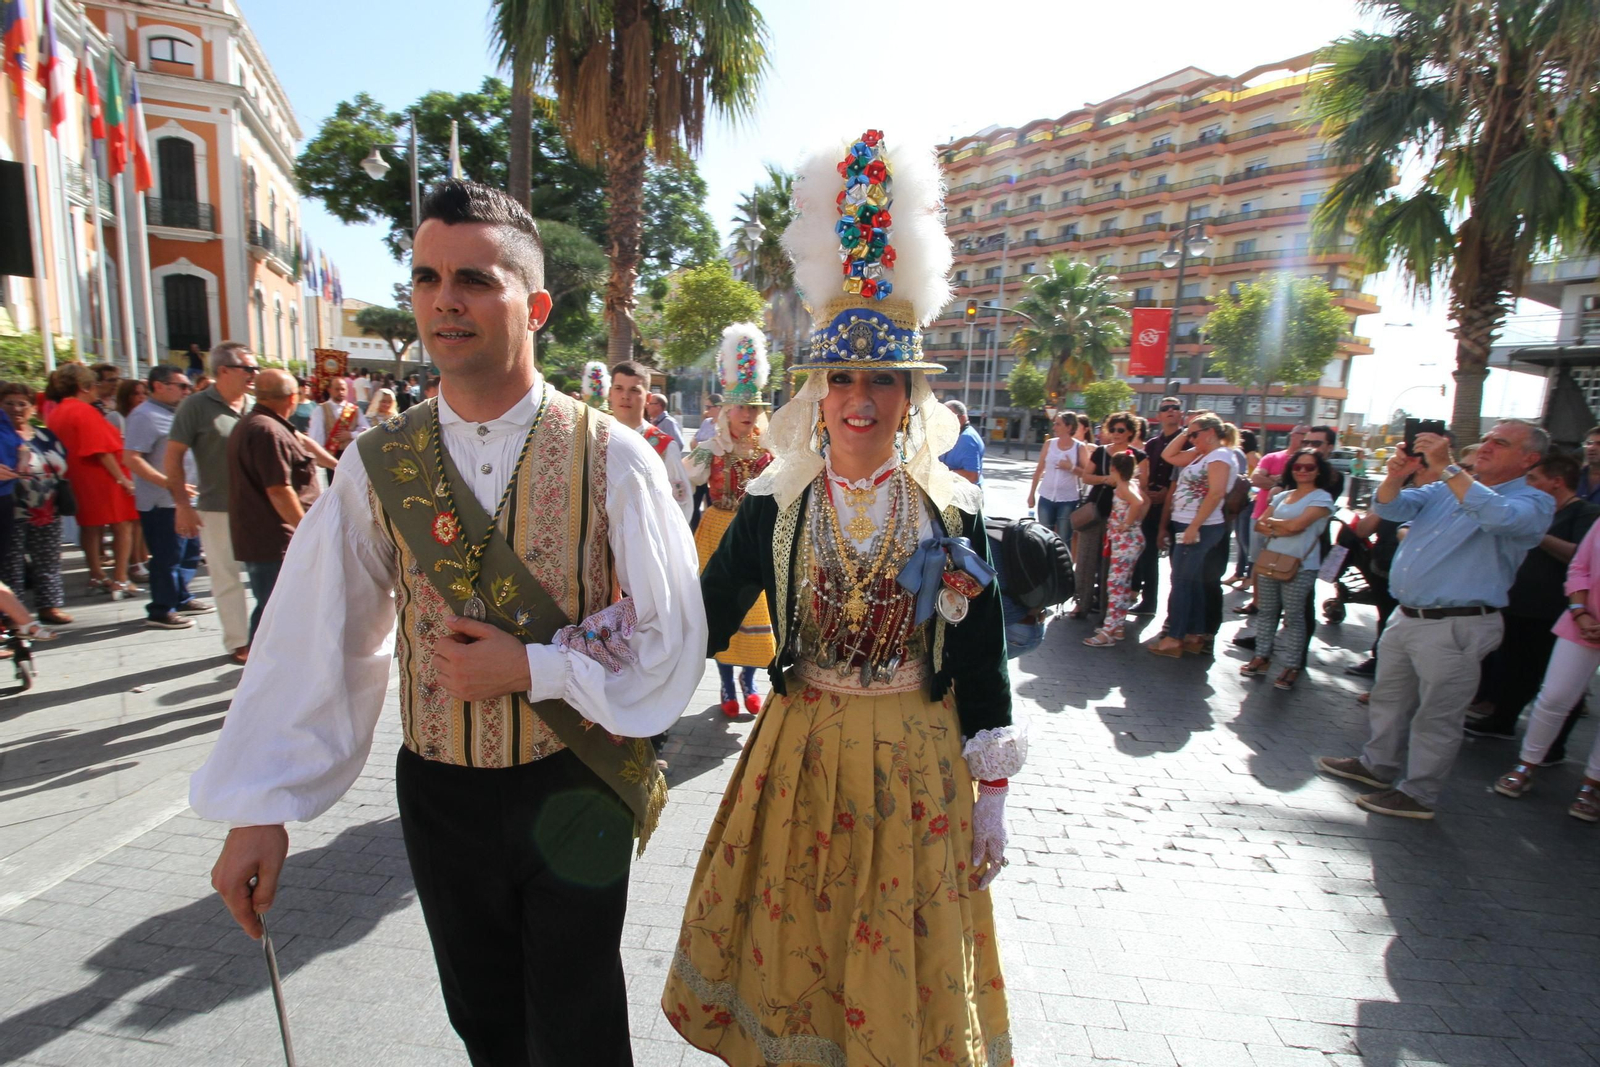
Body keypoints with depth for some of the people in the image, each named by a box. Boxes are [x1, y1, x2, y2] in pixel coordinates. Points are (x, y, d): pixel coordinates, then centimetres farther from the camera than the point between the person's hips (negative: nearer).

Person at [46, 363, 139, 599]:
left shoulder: (56, 413, 10)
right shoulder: (85, 411, -16)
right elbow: (101, 450, -20)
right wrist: (122, 478, -17)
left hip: (77, 480, 9)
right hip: (101, 478, -9)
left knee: (90, 527, 17)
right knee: (122, 527, -5)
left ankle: (97, 575, 27)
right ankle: (120, 581, -8)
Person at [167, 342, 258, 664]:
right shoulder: (196, 406, -5)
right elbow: (173, 458, -3)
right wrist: (182, 505, -8)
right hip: (217, 510, -3)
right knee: (227, 578, 5)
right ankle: (238, 642, 15)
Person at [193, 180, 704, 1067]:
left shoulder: (611, 460, -12)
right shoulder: (378, 467, -4)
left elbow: (670, 640, -11)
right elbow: (313, 640, -3)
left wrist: (529, 668, -19)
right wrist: (259, 809, -4)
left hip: (575, 793, -2)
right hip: (440, 795, 3)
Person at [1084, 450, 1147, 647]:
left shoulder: (1122, 487, -15)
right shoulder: (1133, 484, 11)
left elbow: (1138, 503, -32)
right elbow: (1146, 502, 22)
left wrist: (1127, 523, -22)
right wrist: (1137, 520, 13)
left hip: (1125, 541, -10)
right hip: (1131, 540, 10)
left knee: (1116, 584, -8)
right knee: (1123, 584, 15)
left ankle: (1108, 632, -7)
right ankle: (1116, 627, 23)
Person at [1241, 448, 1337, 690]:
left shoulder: (1322, 498, -4)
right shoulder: (1282, 496, 14)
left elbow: (1296, 525, -16)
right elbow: (1259, 525, 8)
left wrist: (1271, 521, 1)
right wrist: (1279, 530, -11)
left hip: (1299, 567, -5)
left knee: (1293, 617, 1)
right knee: (1266, 611, 11)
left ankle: (1291, 666, 8)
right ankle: (1261, 657, 21)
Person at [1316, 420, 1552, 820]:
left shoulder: (1534, 504, -7)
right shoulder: (1445, 489, 13)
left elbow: (1500, 517, -29)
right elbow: (1391, 508, 5)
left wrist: (1446, 466, -26)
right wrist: (1395, 475, -16)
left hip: (1456, 627, -7)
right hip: (1407, 617, 7)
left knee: (1435, 717, 3)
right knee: (1389, 699, 20)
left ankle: (1418, 794, 17)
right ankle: (1378, 765, 36)